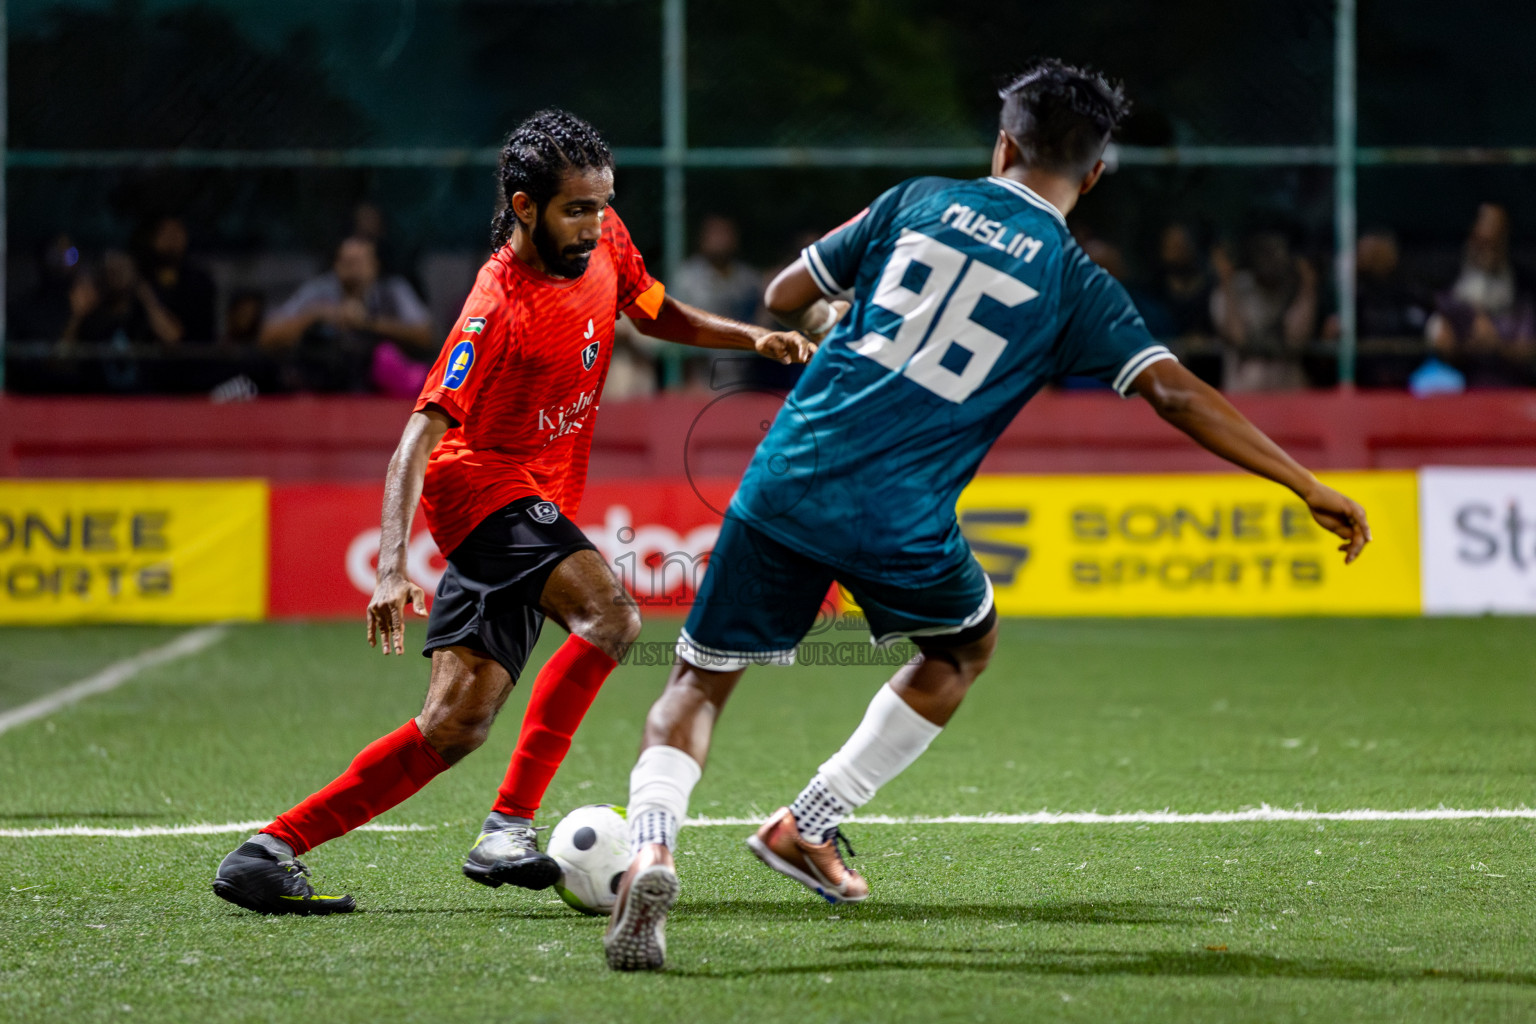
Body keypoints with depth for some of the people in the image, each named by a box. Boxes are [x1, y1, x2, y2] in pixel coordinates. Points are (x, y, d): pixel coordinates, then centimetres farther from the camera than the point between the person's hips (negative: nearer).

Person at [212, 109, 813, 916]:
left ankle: (274, 848, 4)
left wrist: (753, 338, 3)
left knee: (456, 725, 2)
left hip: (538, 500, 8)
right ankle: (509, 829, -28)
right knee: (610, 614, -31)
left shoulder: (604, 244, -1)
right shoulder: (499, 310, -24)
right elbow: (421, 434, -29)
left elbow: (658, 314, 20)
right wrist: (392, 566, -39)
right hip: (485, 483, -8)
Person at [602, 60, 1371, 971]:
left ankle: (652, 855, -18)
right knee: (966, 647, 30)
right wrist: (1309, 487, -3)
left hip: (787, 482, 2)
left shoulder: (919, 202, 9)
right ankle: (808, 827, 28)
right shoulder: (1073, 281, 3)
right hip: (900, 523, -2)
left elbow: (786, 298, 16)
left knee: (698, 685, 11)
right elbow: (1176, 393, -4)